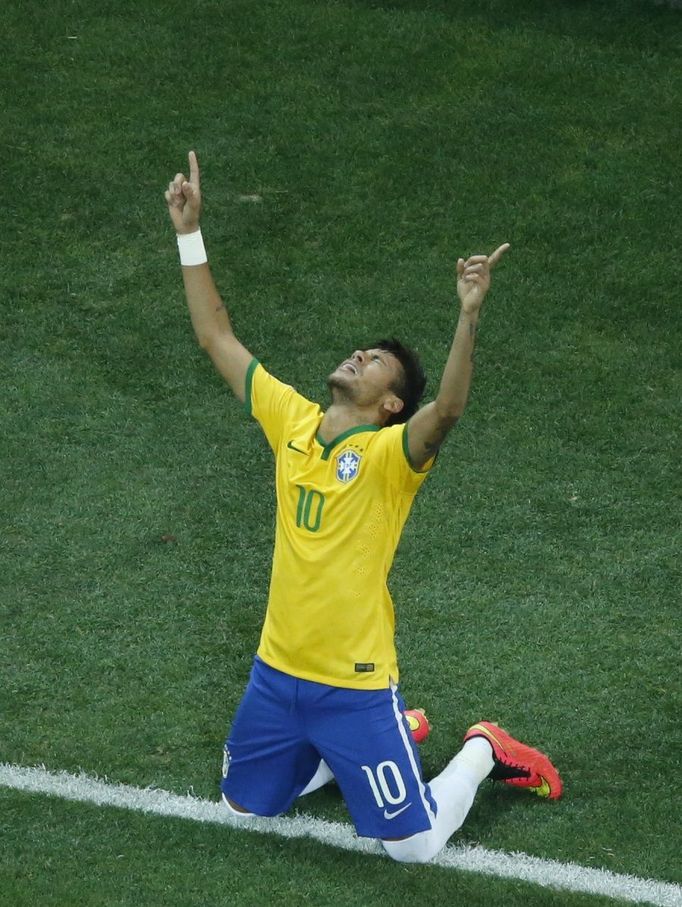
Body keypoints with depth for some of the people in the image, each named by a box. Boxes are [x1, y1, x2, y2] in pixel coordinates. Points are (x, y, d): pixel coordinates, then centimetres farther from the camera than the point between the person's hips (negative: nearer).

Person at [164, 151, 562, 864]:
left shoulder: (391, 453, -15)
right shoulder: (291, 420, 0)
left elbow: (448, 410, -36)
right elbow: (217, 336, 5)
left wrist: (468, 315, -48)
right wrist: (189, 232, 1)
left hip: (356, 683, -6)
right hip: (277, 671, 6)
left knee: (414, 846, -2)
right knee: (244, 807, 22)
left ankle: (483, 752, 27)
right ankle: (349, 750, 37)